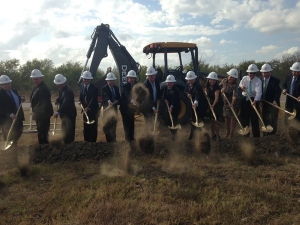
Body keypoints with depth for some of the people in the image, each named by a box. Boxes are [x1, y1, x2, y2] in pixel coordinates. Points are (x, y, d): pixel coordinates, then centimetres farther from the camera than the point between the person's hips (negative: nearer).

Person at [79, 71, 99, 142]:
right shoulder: (82, 85, 4)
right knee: (86, 126, 11)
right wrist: (80, 101, -7)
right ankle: (86, 140, 20)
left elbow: (93, 99, -25)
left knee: (93, 127, 0)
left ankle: (93, 141, 9)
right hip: (85, 109, 6)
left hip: (93, 109, -6)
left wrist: (88, 108, -38)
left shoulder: (94, 88, -17)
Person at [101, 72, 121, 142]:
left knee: (114, 125, 13)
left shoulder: (116, 88, 9)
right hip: (107, 109, -5)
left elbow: (118, 97, 9)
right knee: (107, 126, -4)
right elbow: (105, 97, -24)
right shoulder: (104, 88, -9)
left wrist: (117, 101, -14)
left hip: (114, 109, 6)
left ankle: (113, 139, 25)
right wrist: (108, 101, -45)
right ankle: (109, 140, 3)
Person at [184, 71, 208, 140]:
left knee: (199, 120, -3)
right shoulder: (188, 84, -6)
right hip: (193, 104, 8)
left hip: (200, 105, -7)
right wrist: (187, 94, -18)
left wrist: (195, 103, -66)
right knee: (193, 119, 17)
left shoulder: (197, 86, -30)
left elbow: (198, 95, -46)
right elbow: (185, 91, 8)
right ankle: (192, 134, 31)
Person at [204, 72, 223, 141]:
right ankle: (213, 135, 24)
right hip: (210, 105, 6)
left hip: (217, 105, -5)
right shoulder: (207, 86, -2)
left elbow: (216, 98, -30)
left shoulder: (217, 87, -21)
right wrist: (206, 93, -9)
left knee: (216, 120, -3)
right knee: (211, 120, 12)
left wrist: (213, 105, -43)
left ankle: (217, 136, 9)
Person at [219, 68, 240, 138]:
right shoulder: (224, 81, -8)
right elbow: (219, 86, 13)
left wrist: (232, 104, -52)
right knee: (226, 117, 13)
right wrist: (221, 89, -10)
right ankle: (227, 132, 27)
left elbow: (235, 95, -37)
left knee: (233, 117, -4)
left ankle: (231, 133, 5)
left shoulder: (235, 85, -24)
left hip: (234, 102, -5)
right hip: (225, 102, 5)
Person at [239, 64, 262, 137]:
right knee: (244, 117, 12)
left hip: (253, 100, -4)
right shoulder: (244, 78, 2)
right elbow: (239, 86, 12)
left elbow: (258, 92, -25)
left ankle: (256, 135, 10)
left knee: (254, 119, -1)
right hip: (244, 99, 4)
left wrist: (255, 101, -41)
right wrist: (241, 87, -14)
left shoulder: (258, 81, -12)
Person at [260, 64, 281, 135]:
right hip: (264, 104, 5)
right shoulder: (261, 80, 6)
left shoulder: (275, 80, -9)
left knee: (273, 121, 1)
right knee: (265, 121, 11)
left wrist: (275, 100, -33)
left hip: (273, 104, -4)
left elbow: (278, 92, -19)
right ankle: (265, 136, 20)